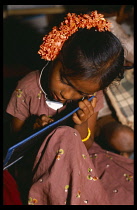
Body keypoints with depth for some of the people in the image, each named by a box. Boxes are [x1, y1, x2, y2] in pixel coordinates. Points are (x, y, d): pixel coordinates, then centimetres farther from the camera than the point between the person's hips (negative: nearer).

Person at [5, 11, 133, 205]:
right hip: (38, 158, -1)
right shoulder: (27, 89, -18)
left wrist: (82, 126, -28)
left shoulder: (91, 96, -12)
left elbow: (86, 146, -6)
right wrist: (33, 128, -26)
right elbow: (16, 129, -3)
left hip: (78, 157, 2)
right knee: (64, 136, -37)